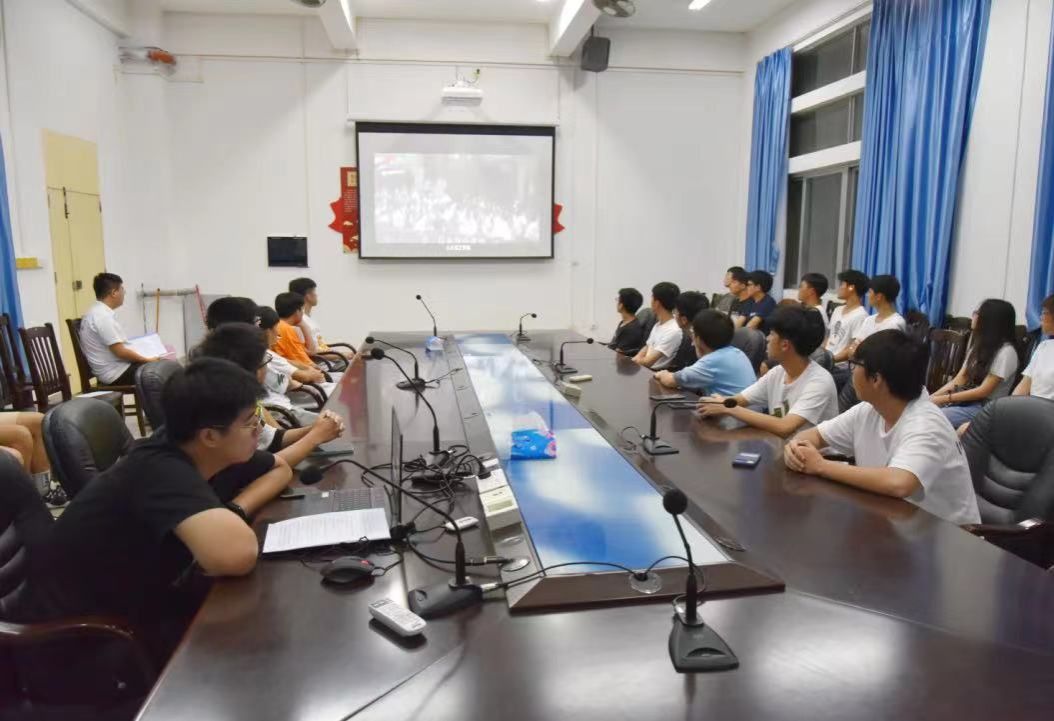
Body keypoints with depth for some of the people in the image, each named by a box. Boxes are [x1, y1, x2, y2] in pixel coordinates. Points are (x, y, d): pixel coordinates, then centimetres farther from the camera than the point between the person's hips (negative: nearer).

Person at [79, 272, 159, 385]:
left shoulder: (96, 312, 11)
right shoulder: (103, 316, -20)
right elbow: (120, 352, -22)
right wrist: (147, 359, -11)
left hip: (113, 370, 10)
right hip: (118, 374, -10)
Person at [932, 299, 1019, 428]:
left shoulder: (1006, 351, -13)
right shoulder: (979, 344, 14)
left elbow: (983, 391, -17)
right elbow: (960, 378, 8)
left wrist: (944, 399, -18)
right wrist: (932, 396, -6)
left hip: (986, 407, -8)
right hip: (966, 400, 8)